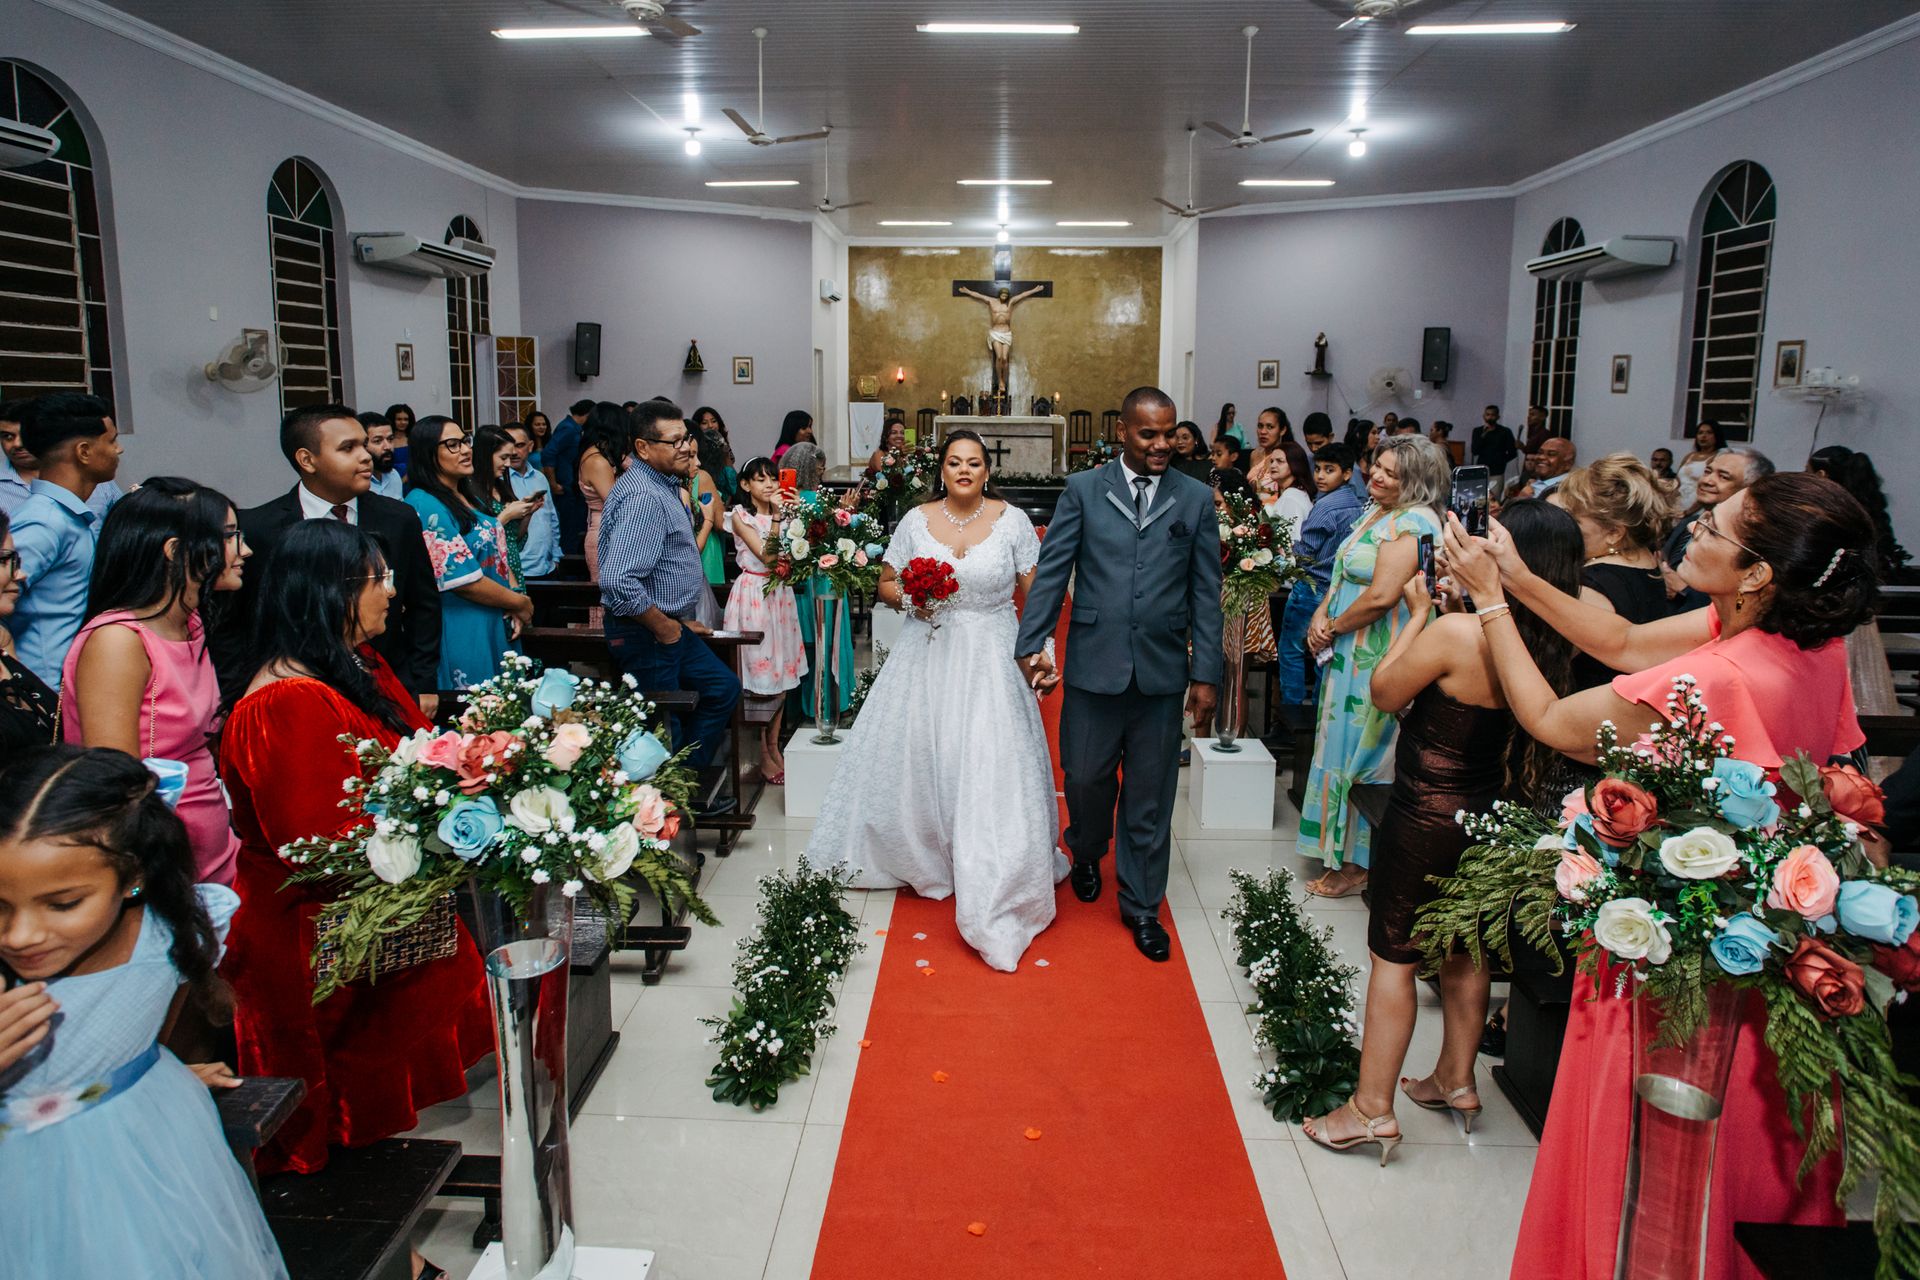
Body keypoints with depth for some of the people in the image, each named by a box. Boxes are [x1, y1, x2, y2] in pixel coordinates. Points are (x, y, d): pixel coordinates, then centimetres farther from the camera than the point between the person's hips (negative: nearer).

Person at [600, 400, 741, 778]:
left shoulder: (661, 484, 11)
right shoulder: (644, 497, -23)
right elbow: (618, 581, -33)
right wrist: (664, 627, -20)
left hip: (670, 626, 11)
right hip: (645, 635, -11)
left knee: (723, 687, 19)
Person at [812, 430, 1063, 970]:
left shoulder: (1013, 520, -1)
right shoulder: (916, 521, 3)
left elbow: (1037, 594, 0)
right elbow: (886, 583, 12)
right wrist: (908, 598, -10)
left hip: (991, 659, -2)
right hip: (927, 656, 2)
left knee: (990, 769, -7)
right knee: (918, 760, 8)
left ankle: (990, 897, 1)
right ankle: (922, 857, 33)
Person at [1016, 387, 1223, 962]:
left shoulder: (1196, 499, 5)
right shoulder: (1083, 490, 3)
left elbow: (1205, 592, 4)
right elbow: (1051, 571, 0)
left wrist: (1206, 672, 1)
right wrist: (1031, 645, -7)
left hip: (1163, 672, 1)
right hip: (1094, 667, 0)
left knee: (1150, 795, 9)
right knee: (1086, 777, 10)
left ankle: (1141, 905, 25)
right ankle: (1087, 853, 43)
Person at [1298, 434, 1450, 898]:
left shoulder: (1412, 524, -19)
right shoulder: (1375, 513, 11)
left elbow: (1381, 596, -26)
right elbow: (1344, 577, 16)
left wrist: (1333, 629, -13)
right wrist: (1322, 615, -1)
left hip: (1376, 659, -9)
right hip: (1350, 652, 9)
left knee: (1360, 751, 0)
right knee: (1347, 745, 16)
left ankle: (1356, 864, 14)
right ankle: (1347, 853, 30)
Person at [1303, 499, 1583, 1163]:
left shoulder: (1456, 632, -26)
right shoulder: (1550, 647, -6)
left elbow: (1384, 693, -11)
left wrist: (1419, 613, -5)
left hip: (1426, 816, -7)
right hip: (1490, 813, 7)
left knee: (1393, 957, 4)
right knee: (1465, 951, 22)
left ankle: (1371, 1110, 12)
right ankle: (1455, 1081, 39)